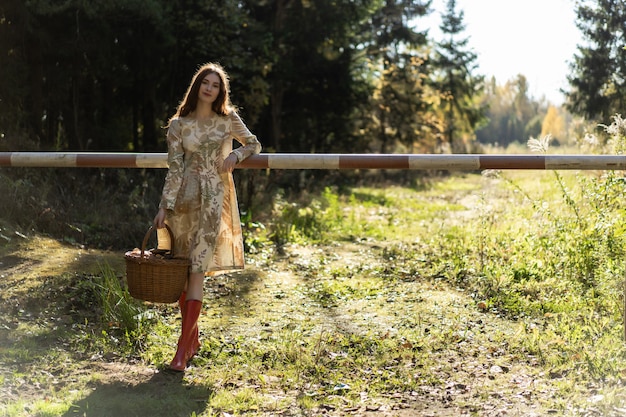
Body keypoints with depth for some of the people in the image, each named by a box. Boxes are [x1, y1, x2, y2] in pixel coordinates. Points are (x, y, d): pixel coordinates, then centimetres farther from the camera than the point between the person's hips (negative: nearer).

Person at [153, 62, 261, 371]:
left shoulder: (228, 120, 5)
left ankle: (183, 347, -9)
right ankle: (193, 339, 21)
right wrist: (164, 207, -7)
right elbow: (174, 168, 0)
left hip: (214, 199, -2)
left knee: (196, 271, -9)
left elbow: (254, 144, 19)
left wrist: (234, 155, -3)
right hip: (184, 198, 2)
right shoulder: (179, 124, 4)